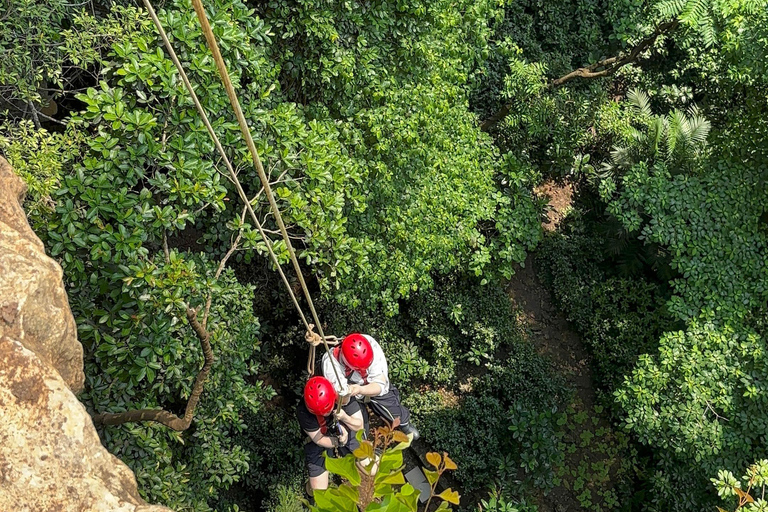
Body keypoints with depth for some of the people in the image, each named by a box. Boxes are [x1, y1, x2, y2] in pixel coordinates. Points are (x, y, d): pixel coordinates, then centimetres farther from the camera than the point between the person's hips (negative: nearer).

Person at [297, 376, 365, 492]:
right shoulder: (303, 411, -33)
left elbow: (359, 426, -20)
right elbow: (318, 439, -20)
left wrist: (344, 417, -39)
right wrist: (338, 441, -35)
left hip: (346, 435, 2)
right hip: (320, 444, -2)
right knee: (318, 492, 1)